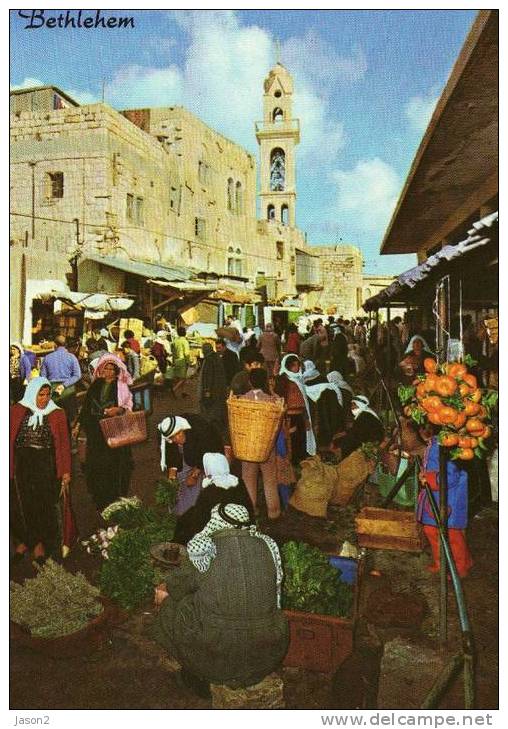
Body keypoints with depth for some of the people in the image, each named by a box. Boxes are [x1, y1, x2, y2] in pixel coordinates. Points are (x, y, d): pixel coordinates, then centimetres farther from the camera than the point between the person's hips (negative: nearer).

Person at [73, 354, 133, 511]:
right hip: (96, 432, 3)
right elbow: (86, 406, 11)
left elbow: (129, 406, -3)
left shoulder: (122, 386, 2)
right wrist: (78, 425, 8)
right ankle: (100, 502, 15)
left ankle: (117, 501, 10)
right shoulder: (95, 385, 10)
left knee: (115, 464, -3)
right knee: (96, 465, 2)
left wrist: (119, 410, -23)